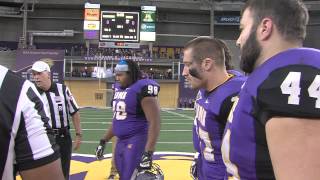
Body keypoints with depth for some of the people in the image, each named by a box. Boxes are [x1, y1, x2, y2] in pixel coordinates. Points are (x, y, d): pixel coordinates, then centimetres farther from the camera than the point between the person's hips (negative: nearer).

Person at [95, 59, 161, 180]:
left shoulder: (142, 88, -15)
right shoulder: (119, 89, 11)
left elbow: (154, 122, -21)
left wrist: (148, 153, -27)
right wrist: (103, 142, 21)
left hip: (136, 142, -8)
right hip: (121, 142, 8)